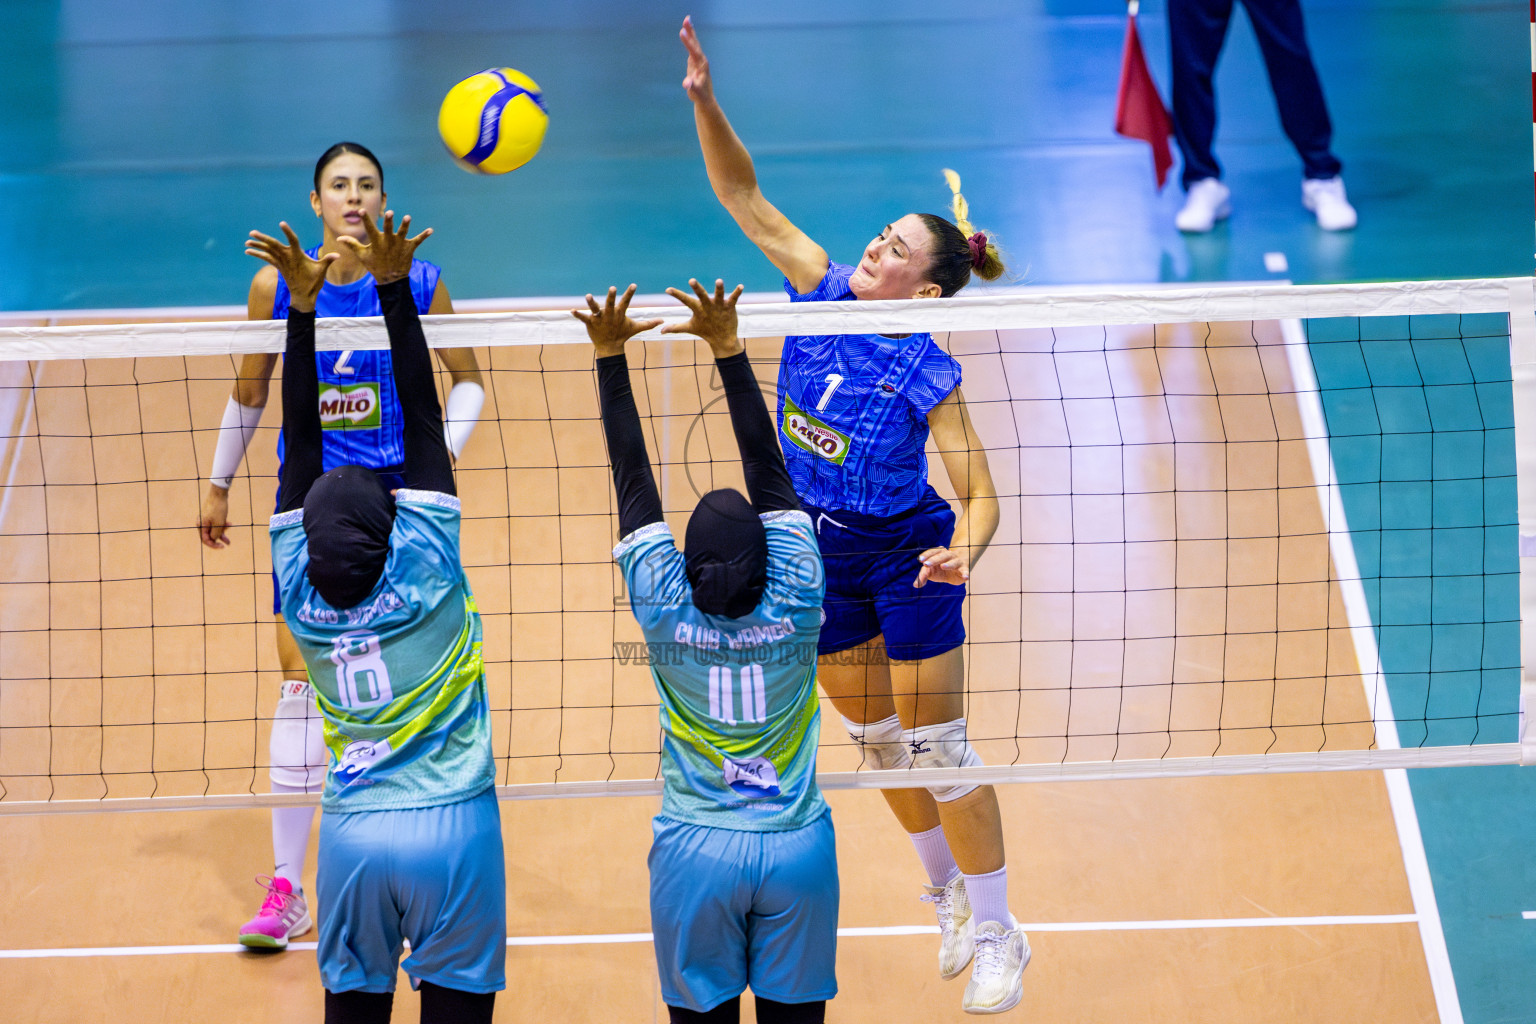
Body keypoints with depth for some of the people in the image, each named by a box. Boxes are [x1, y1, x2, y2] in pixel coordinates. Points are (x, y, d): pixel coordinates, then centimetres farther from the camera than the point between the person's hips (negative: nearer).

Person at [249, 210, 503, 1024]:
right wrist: (394, 289, -8)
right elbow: (421, 422, -8)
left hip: (352, 834, 3)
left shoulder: (303, 594, -3)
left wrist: (304, 306, 3)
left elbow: (302, 443, 2)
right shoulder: (424, 573, -10)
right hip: (452, 827, -3)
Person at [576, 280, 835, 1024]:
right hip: (797, 851, 1)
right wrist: (728, 349, -7)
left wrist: (610, 356, -3)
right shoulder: (793, 605, -9)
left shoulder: (667, 612, -9)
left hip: (696, 856, 0)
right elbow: (766, 468, -8)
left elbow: (633, 483, -6)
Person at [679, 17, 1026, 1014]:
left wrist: (962, 553, -40)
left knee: (936, 744, -2)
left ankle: (997, 933, 9)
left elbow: (981, 491, -19)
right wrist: (706, 102, -26)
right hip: (821, 553, 6)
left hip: (907, 553, -6)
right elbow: (745, 199, -12)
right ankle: (949, 894, 35)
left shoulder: (927, 375, -22)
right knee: (877, 736, 16)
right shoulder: (824, 293, -10)